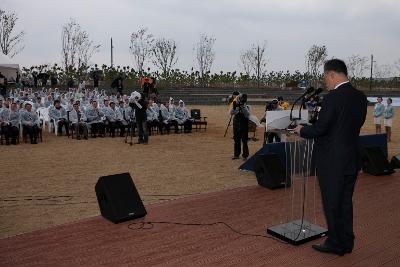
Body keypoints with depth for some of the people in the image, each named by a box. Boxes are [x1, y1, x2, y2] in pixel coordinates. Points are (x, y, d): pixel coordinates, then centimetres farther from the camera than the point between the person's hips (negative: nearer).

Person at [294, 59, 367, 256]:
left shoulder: (332, 98, -20)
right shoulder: (361, 97, 4)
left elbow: (320, 129, -19)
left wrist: (301, 130, 0)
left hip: (332, 160, -8)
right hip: (352, 158, 8)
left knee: (332, 204, 7)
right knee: (346, 202, 18)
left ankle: (335, 244, 19)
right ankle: (347, 243, 30)